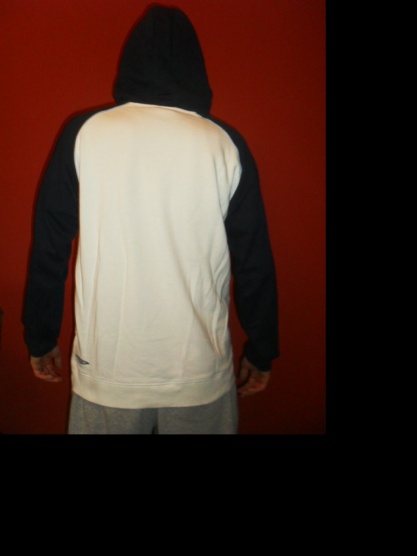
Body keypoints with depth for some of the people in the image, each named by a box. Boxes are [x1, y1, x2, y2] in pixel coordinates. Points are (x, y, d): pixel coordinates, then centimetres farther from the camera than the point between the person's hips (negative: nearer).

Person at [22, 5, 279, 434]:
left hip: (106, 370, 1)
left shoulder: (84, 134, -5)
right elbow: (254, 263, -3)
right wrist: (261, 352, 9)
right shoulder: (225, 145, -5)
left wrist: (41, 339, 11)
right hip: (200, 373, 0)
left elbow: (48, 251, -1)